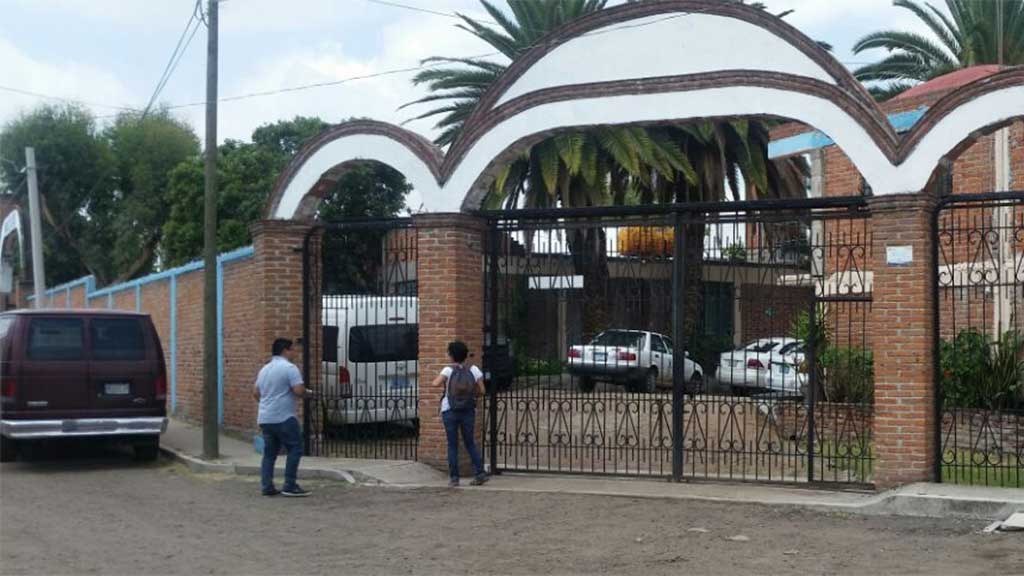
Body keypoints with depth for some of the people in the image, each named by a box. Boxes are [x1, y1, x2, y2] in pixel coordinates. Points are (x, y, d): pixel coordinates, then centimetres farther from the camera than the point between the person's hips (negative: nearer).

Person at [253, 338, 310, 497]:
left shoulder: (265, 369, 17)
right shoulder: (289, 368, -9)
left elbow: (255, 393, 23)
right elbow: (299, 391, -18)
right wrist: (305, 392, 3)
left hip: (264, 418, 8)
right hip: (284, 418, -8)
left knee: (269, 453, 11)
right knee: (295, 449, -1)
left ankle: (267, 487, 7)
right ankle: (290, 486, -5)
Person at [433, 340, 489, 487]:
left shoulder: (449, 370, -8)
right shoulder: (474, 370, -1)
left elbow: (436, 383, -21)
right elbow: (481, 390, -2)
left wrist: (444, 384, 1)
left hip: (449, 411, -2)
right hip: (468, 411, 2)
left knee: (452, 445, 6)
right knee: (470, 443, 15)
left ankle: (454, 478, 6)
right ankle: (480, 473, 7)